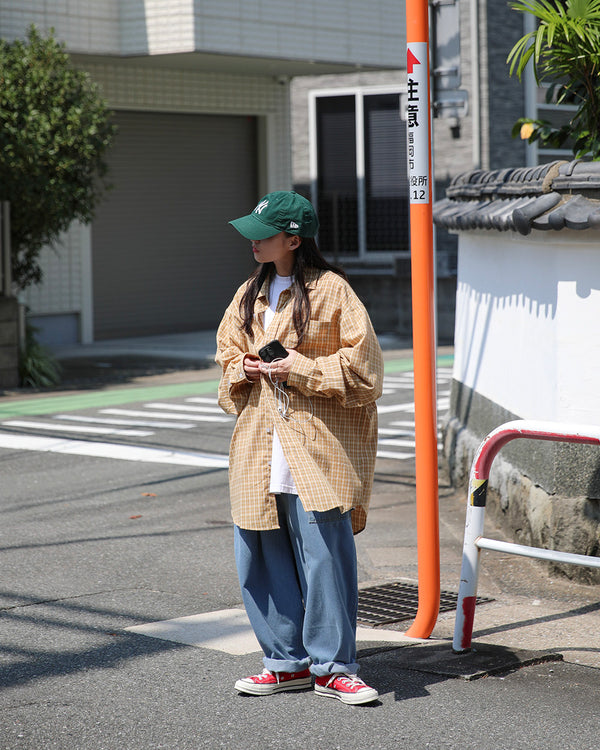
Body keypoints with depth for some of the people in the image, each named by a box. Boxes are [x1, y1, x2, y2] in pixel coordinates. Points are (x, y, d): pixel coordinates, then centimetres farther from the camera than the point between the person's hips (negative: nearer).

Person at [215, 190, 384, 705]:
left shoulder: (331, 291, -5)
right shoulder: (249, 295, 15)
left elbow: (363, 365, -8)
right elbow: (229, 355, 26)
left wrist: (304, 369, -15)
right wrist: (242, 370, 4)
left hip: (318, 448, -6)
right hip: (261, 447, 7)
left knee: (325, 557, -6)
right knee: (264, 557, 7)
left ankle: (333, 666, 4)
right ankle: (288, 661, 19)